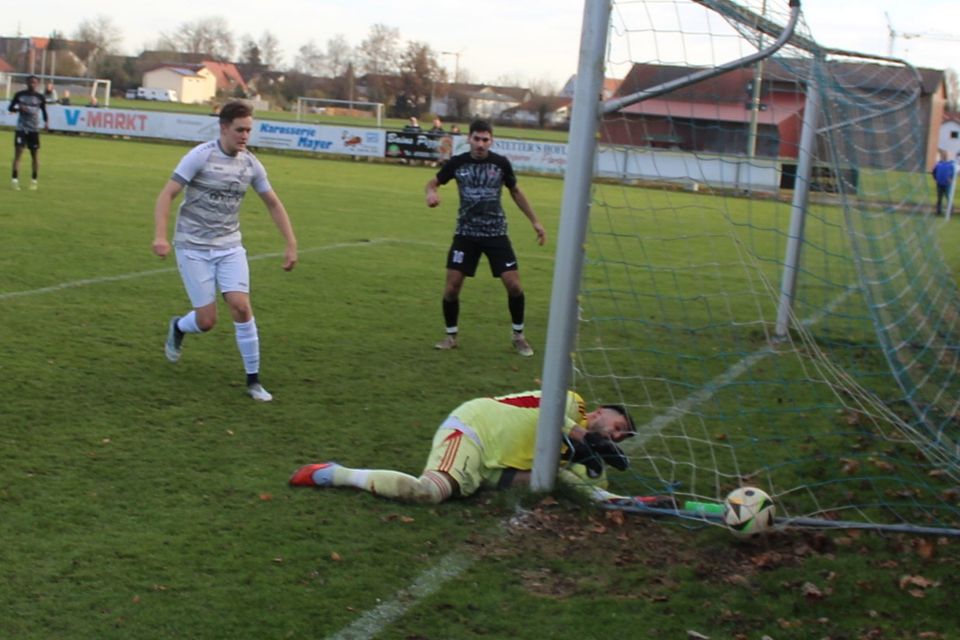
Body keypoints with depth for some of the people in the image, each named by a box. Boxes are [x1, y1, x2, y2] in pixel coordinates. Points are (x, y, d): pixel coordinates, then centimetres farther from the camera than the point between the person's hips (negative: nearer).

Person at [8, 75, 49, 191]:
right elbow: (10, 108, 6)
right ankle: (15, 180, -10)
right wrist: (18, 109, -15)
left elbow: (44, 111, 10)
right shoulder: (19, 94, 1)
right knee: (18, 152, -10)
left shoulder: (40, 97, 1)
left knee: (35, 155, 4)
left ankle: (34, 181, 16)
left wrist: (46, 122, -8)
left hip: (34, 129, 1)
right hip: (21, 128, -1)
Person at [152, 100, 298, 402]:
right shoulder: (200, 156, -13)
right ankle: (178, 328, 33)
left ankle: (253, 380, -2)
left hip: (230, 246, 4)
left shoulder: (251, 164, 1)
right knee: (207, 320, -5)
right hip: (193, 247, -3)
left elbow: (274, 204, 13)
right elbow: (166, 195, -14)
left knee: (241, 307, -14)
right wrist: (160, 236, -27)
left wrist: (291, 245, 7)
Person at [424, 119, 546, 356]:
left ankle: (518, 336, 13)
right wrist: (431, 192, -19)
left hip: (496, 233, 0)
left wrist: (535, 221, 11)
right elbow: (434, 182, 7)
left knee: (514, 285, -7)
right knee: (451, 287, -6)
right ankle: (451, 336, 15)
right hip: (466, 234, 0)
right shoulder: (457, 163, -6)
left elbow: (515, 191, 11)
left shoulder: (501, 163, -5)